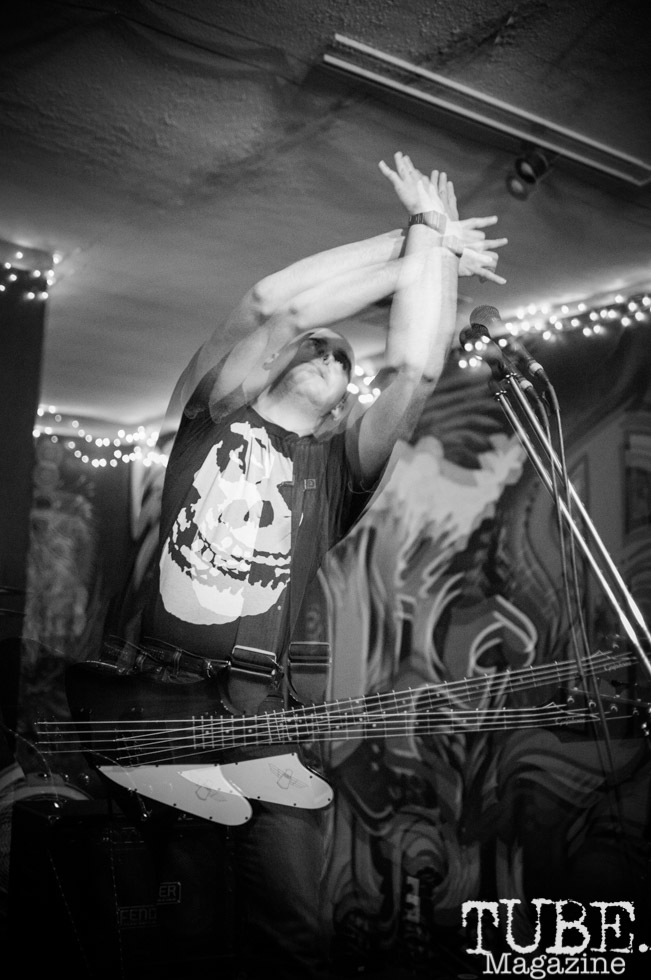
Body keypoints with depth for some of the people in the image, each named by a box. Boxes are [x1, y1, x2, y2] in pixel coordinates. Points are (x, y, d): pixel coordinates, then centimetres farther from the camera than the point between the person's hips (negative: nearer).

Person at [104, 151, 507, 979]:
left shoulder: (339, 462, 16)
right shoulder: (214, 415, 13)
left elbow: (415, 370, 0)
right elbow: (278, 303, -2)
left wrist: (433, 237, 9)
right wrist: (414, 242, 5)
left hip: (261, 715, 1)